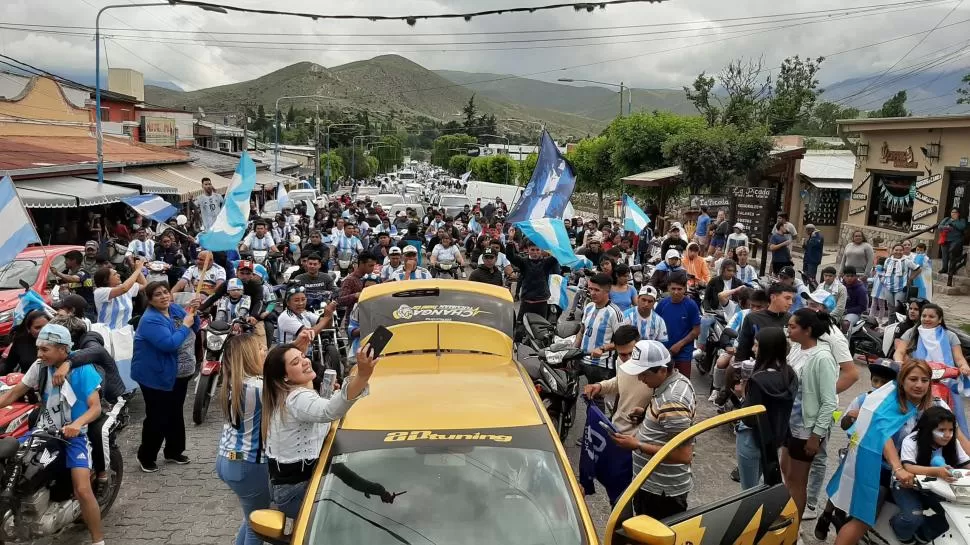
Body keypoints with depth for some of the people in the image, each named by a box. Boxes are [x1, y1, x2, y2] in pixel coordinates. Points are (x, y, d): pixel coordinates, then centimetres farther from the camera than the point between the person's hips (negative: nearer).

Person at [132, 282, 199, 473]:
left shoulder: (175, 309, 2)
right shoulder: (151, 320, -23)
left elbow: (193, 329, 11)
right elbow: (169, 344, -33)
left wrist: (193, 314, -7)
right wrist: (185, 325, -23)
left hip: (179, 374, 8)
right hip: (156, 376, -8)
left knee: (175, 414, 18)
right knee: (157, 418, -1)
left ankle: (174, 451, 33)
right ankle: (146, 457, 17)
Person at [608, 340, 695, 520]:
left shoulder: (672, 403, -29)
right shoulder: (677, 380, 1)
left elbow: (684, 455, -29)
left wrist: (637, 446, -25)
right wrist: (647, 415, 6)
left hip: (662, 491, -10)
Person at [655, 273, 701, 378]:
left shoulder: (691, 306, -11)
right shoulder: (662, 304, -3)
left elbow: (696, 331, -8)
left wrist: (680, 344, -14)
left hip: (683, 352, -3)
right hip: (664, 351, 3)